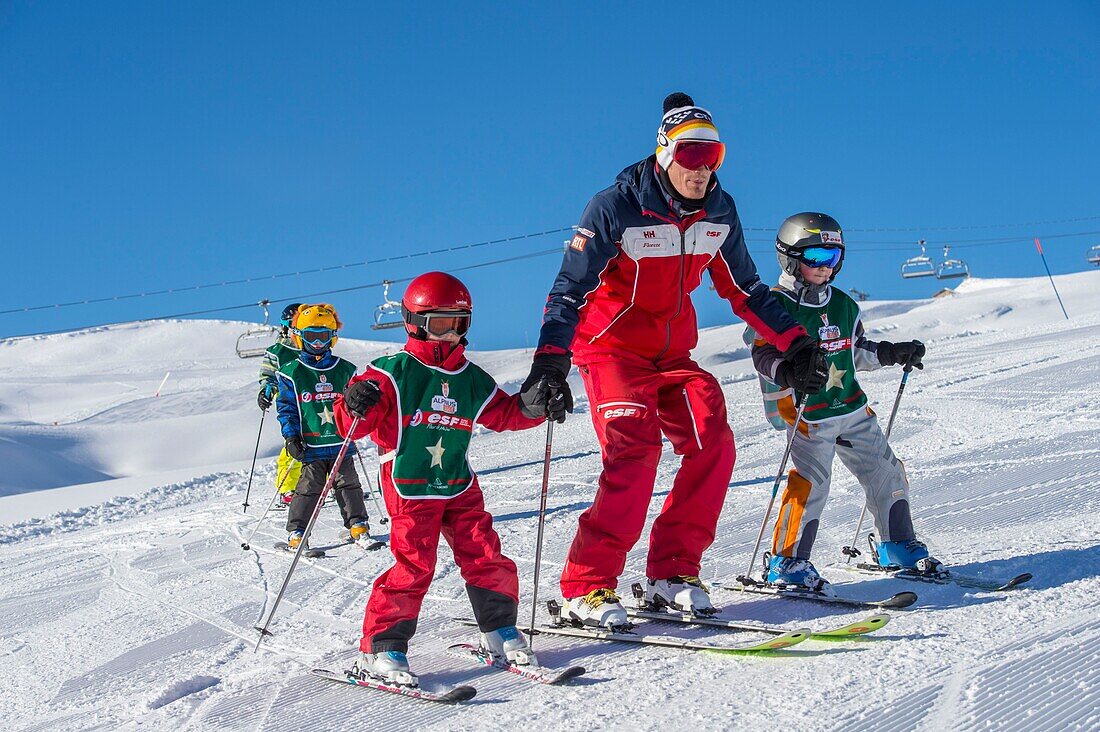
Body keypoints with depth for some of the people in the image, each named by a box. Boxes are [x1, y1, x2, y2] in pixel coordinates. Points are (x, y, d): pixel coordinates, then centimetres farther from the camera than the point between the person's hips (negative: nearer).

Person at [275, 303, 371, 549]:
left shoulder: (344, 370, 7)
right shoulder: (292, 373, -1)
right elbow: (287, 408, 0)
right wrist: (291, 437, -8)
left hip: (342, 444, 3)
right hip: (311, 446, -3)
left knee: (349, 486, 9)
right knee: (308, 489, -1)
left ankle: (358, 527, 18)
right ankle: (296, 533, 7)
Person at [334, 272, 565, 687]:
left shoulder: (472, 380, 11)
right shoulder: (393, 373, -6)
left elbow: (502, 413, 25)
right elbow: (352, 426, -9)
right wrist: (356, 407, -32)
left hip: (460, 488, 5)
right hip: (409, 489, -5)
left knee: (487, 560, 0)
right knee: (413, 568, -13)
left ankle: (500, 633, 20)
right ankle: (380, 650, -4)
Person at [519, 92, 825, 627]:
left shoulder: (718, 211, -1)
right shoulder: (618, 207, -18)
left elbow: (743, 288, 12)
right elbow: (570, 289, -21)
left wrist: (791, 339, 8)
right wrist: (549, 363, -34)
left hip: (673, 352, 6)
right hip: (613, 348, -6)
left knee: (713, 446, -11)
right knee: (635, 452, -23)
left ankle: (671, 572, 2)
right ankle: (586, 588, -16)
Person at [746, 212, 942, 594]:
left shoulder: (842, 305, 14)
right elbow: (764, 354, -17)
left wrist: (893, 353, 14)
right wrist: (789, 374, -36)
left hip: (853, 407, 7)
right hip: (807, 414, -7)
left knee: (886, 471, 9)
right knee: (811, 480, -16)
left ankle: (897, 543, 26)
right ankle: (787, 561, -5)